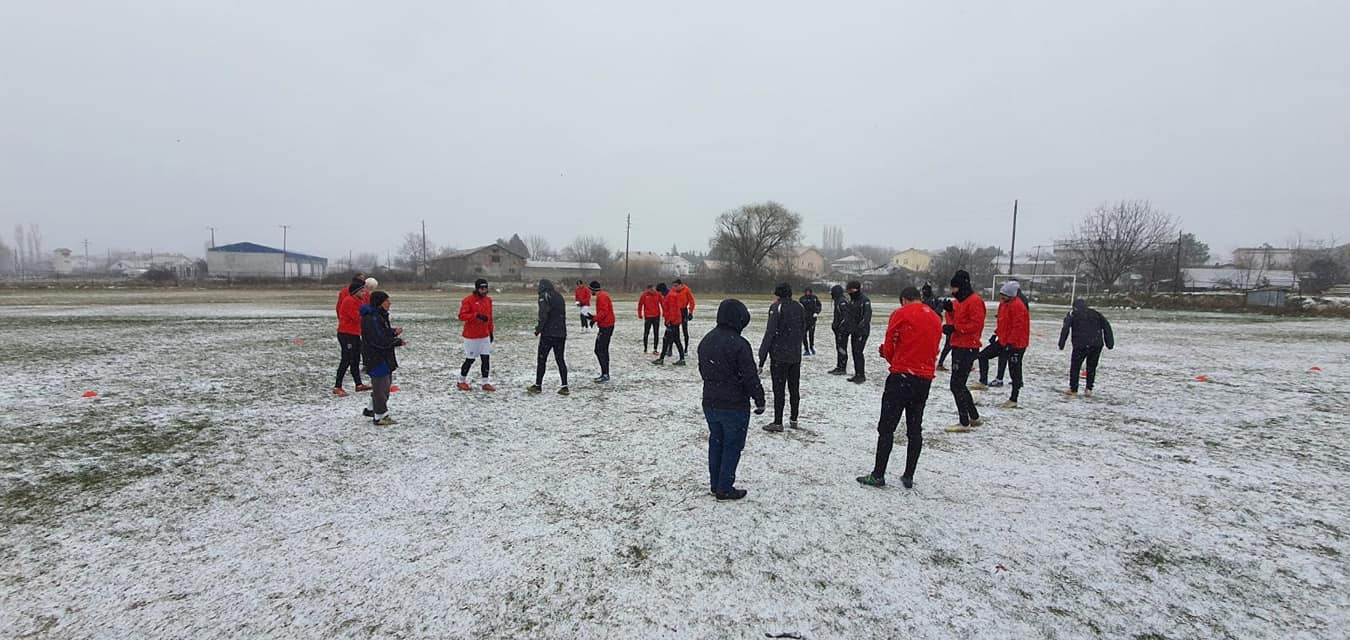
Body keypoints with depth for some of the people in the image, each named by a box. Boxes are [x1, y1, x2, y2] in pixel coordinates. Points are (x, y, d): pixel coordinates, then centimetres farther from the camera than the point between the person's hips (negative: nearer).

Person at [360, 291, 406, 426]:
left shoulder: (380, 315, 12)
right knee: (381, 386, -3)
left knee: (385, 384, 20)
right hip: (375, 358, -11)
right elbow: (380, 340, -26)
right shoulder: (371, 318, -22)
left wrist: (393, 332, -1)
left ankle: (373, 409, 34)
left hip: (384, 357, 11)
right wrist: (398, 342, -19)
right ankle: (380, 416, 6)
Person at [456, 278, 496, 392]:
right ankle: (462, 382, 20)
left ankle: (485, 383, 9)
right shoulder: (468, 300, -11)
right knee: (470, 359, 2)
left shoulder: (488, 300, 10)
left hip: (484, 335, 6)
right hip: (471, 336, -6)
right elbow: (462, 316, -19)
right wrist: (477, 315, -29)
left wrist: (491, 331, 19)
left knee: (486, 358, 0)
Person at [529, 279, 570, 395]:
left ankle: (538, 385, 11)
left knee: (541, 359, 5)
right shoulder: (559, 297, 14)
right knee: (560, 359, 8)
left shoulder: (544, 297, -8)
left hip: (548, 334, -6)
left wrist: (539, 329, -7)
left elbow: (543, 315, -17)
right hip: (561, 334, 6)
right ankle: (564, 387, 5)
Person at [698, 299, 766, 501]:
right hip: (734, 406, -7)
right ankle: (725, 488, 10)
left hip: (710, 403, 8)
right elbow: (750, 377, -18)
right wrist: (760, 400, -7)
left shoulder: (706, 341, 6)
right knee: (732, 446, 5)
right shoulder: (739, 344, -20)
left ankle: (715, 484, 28)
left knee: (716, 442, 18)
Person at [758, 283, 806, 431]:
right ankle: (794, 420, 23)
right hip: (796, 355, 6)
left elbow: (770, 333, -15)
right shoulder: (800, 307, 7)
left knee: (779, 389, -1)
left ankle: (778, 422, 2)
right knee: (794, 388, 14)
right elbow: (803, 330, 13)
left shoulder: (776, 307, -12)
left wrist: (762, 358, -13)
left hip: (779, 356, -6)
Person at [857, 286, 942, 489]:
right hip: (925, 379, 6)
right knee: (915, 429, 11)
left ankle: (878, 475, 1)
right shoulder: (936, 318, 13)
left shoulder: (901, 314, -6)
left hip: (902, 376, -6)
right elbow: (933, 351, 15)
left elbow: (888, 347, -2)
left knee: (886, 427, -1)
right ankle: (908, 476, 16)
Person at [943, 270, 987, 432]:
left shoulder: (974, 301, -14)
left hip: (967, 348, -10)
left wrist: (954, 328, -23)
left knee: (956, 385, -9)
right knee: (959, 385, 17)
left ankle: (964, 422, -1)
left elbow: (976, 324, -21)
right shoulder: (960, 300, 16)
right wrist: (951, 310, 6)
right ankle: (974, 417, 29)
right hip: (958, 346, 10)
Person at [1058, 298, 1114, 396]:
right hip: (1097, 344, 4)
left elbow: (1065, 329, -4)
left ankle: (1073, 390, 9)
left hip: (1081, 345, -4)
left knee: (1075, 366, 7)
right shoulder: (1095, 313, 20)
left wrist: (1061, 344, -6)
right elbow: (1106, 326, 12)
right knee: (1092, 367, 16)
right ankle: (1089, 389, 13)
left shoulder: (1072, 315, 10)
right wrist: (1110, 343, 8)